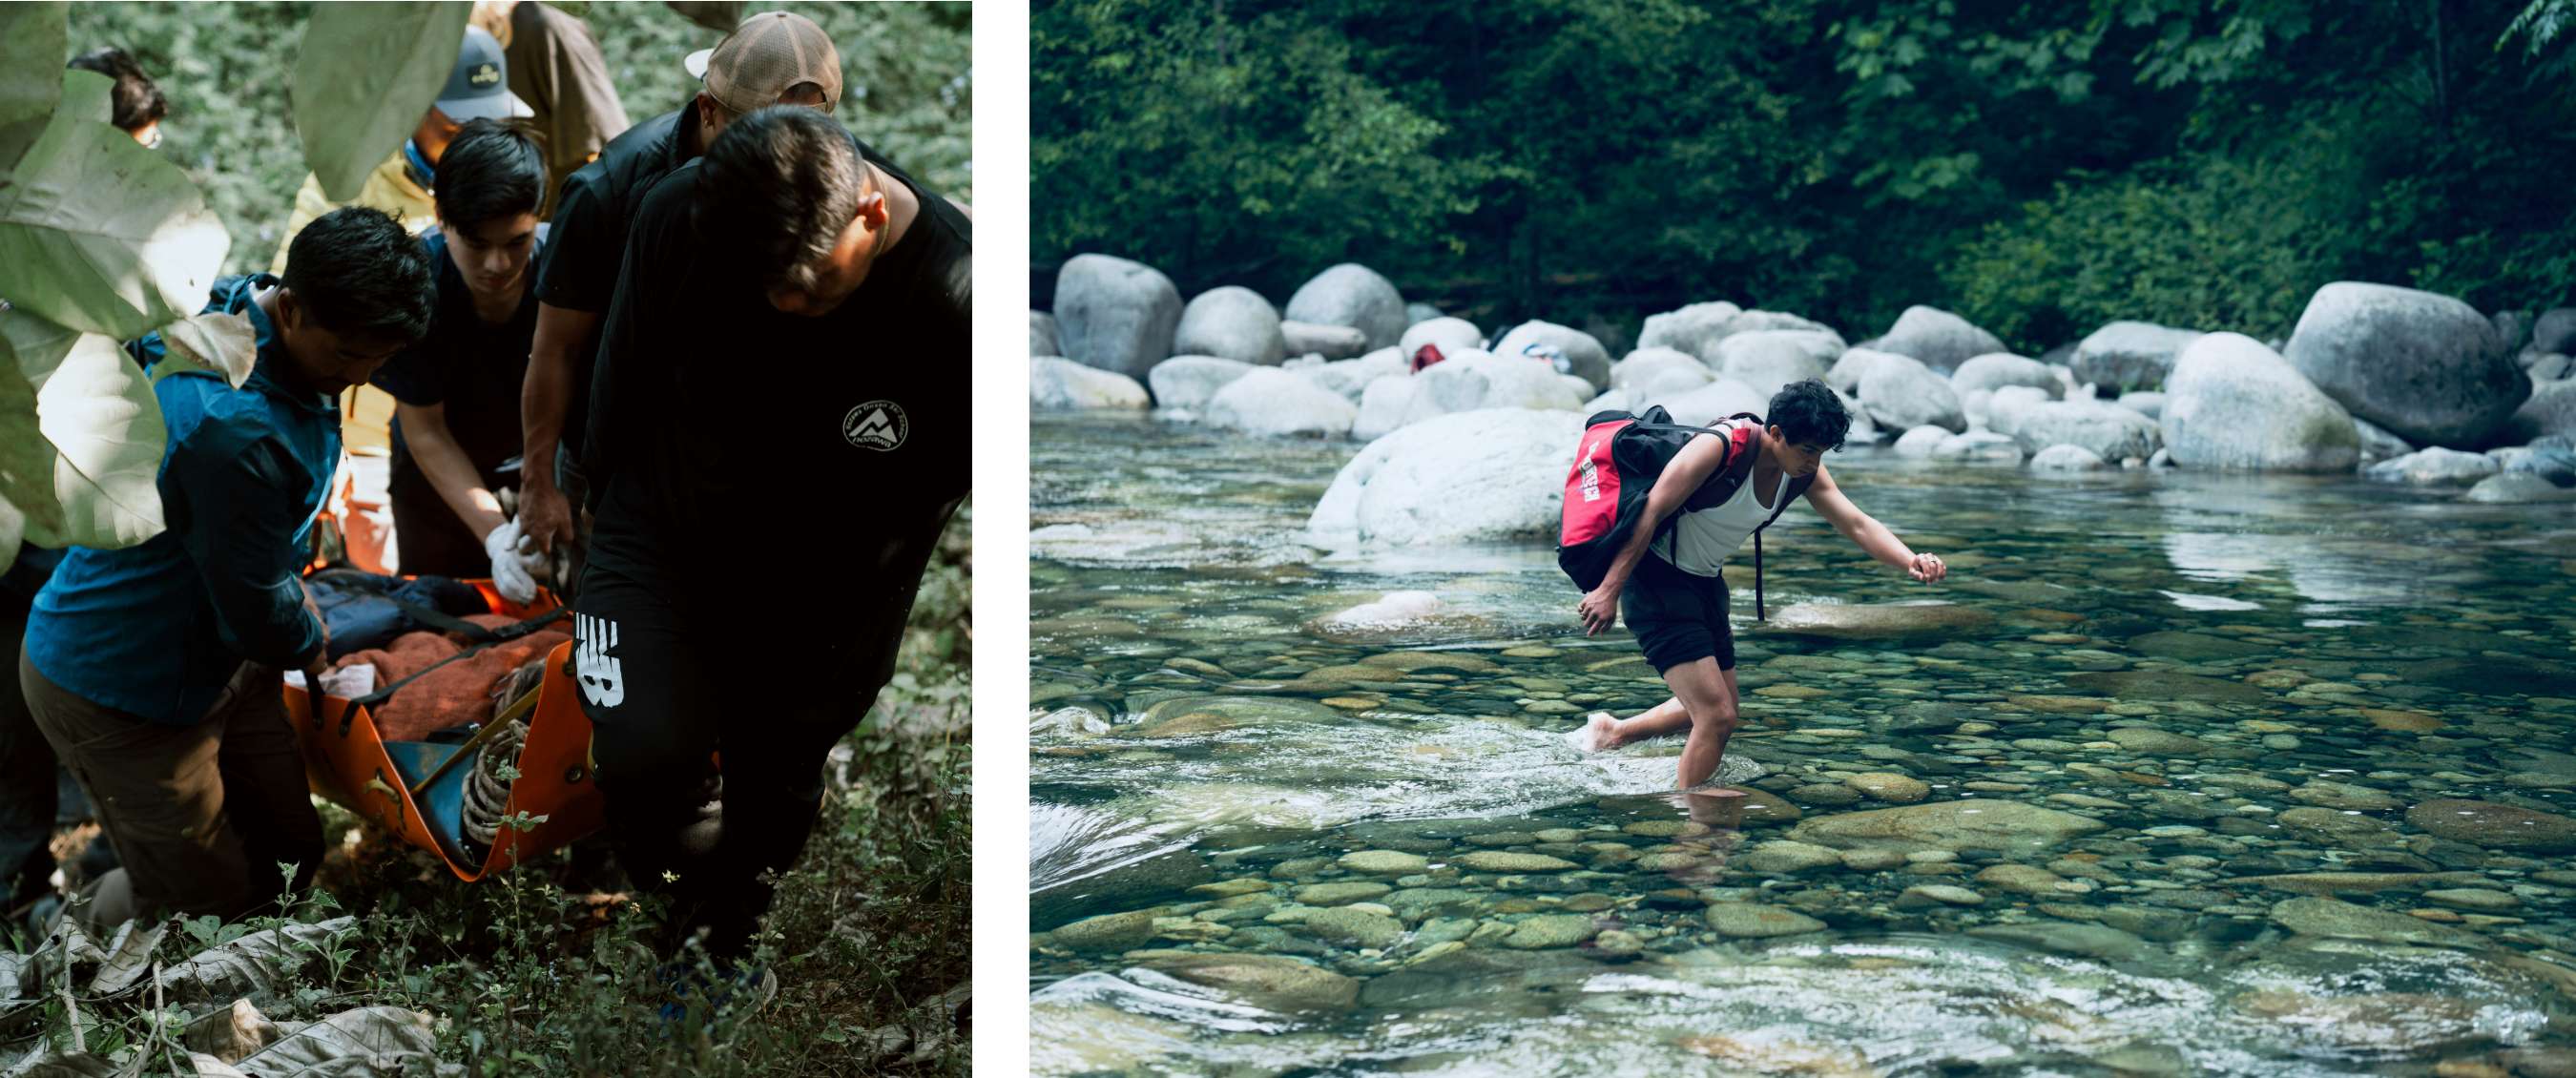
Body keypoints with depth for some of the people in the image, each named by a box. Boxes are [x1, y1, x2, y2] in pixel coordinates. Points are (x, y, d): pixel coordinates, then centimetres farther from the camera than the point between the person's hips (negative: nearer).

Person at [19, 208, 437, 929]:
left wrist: (294, 593, 14)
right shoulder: (234, 427, -36)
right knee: (210, 909, 4)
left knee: (291, 857, 14)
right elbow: (256, 610, -23)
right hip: (116, 690, -9)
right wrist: (311, 644, -4)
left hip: (212, 654, 9)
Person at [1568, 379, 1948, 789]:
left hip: (1705, 583, 9)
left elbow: (1858, 524, -11)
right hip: (1656, 581, -9)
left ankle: (1611, 732, 41)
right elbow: (1649, 513, -25)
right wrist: (1609, 590, -27)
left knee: (1715, 708, 23)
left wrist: (1911, 561, -30)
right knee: (1718, 717, -15)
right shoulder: (1718, 448, -26)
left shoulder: (1806, 473, -3)